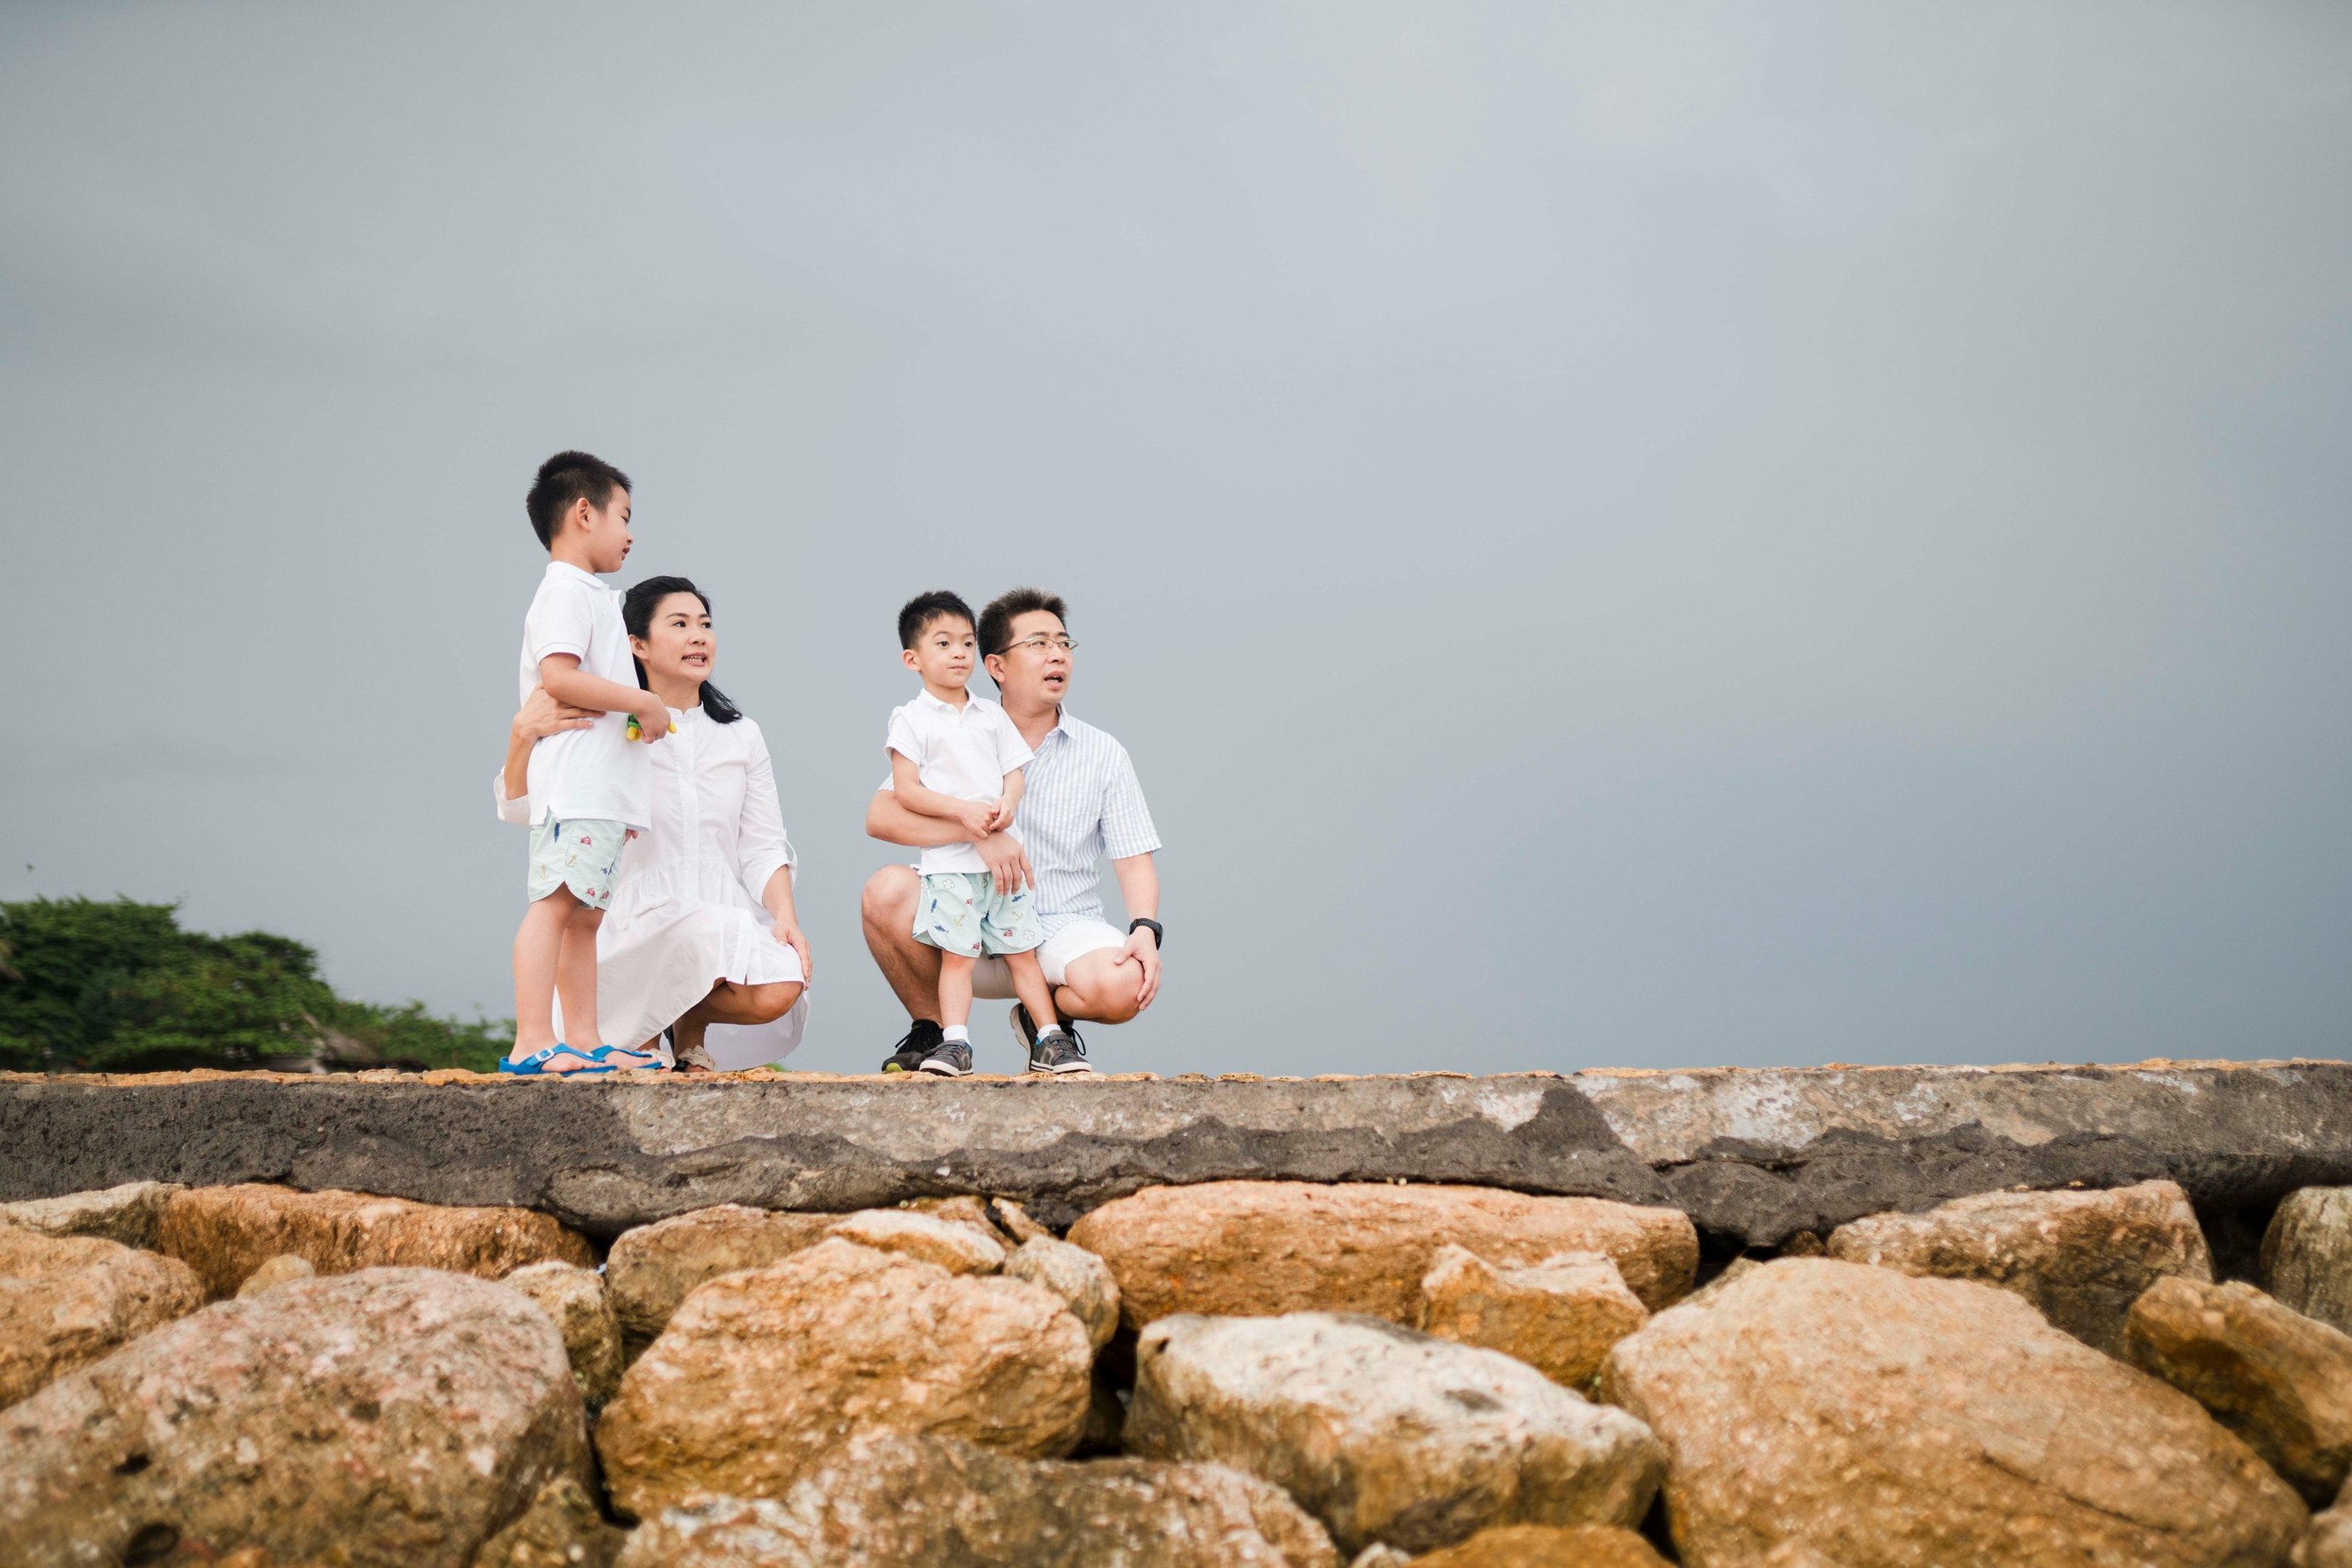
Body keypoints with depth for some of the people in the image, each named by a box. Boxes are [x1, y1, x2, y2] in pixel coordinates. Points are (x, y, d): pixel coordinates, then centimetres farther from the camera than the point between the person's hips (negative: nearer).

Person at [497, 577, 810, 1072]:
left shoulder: (742, 736, 16)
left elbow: (763, 846, 11)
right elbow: (521, 808, -5)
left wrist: (784, 916, -9)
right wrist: (523, 735, -25)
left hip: (731, 916, 3)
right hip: (641, 917, -3)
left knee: (779, 990, -29)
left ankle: (691, 1026, 9)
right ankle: (644, 1035, -2)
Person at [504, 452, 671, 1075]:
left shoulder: (589, 596, 26)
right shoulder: (567, 592, -8)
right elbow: (558, 677, -21)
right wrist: (644, 703, -15)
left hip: (603, 790, 11)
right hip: (573, 787, -11)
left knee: (585, 913, 8)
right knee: (555, 902, -16)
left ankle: (587, 1042, 9)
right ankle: (531, 1044, -22)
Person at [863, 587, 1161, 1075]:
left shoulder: (1103, 754, 6)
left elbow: (1134, 860, 2)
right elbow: (880, 816, -10)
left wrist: (1146, 929, -19)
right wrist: (978, 831, -24)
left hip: (1061, 930, 0)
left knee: (1124, 985, -32)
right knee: (887, 889, -29)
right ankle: (930, 1026, -4)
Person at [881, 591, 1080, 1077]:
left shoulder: (992, 715, 14)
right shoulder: (911, 719, -1)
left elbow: (1014, 773, 14)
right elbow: (905, 790, -8)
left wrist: (1008, 805, -10)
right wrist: (961, 811, -19)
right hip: (949, 861, -4)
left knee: (1022, 952, 6)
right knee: (956, 956, -8)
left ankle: (1051, 1039, 9)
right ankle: (954, 1042, -7)